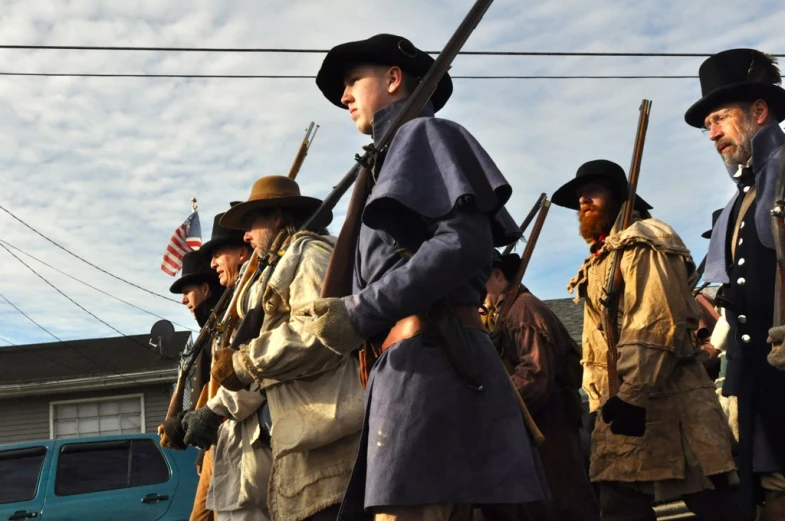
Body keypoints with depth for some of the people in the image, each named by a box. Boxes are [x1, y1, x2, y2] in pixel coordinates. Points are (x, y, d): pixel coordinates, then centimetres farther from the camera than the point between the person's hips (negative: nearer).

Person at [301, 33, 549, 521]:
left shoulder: (427, 134, 4)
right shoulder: (399, 156, 30)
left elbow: (465, 241, -14)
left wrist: (360, 313, -14)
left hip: (430, 362, -9)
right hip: (410, 368, 9)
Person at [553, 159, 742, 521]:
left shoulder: (642, 242, -2)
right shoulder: (597, 263, 25)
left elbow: (660, 324, -16)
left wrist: (632, 395, -23)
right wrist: (602, 403, 17)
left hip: (664, 402, -9)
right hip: (618, 408, 9)